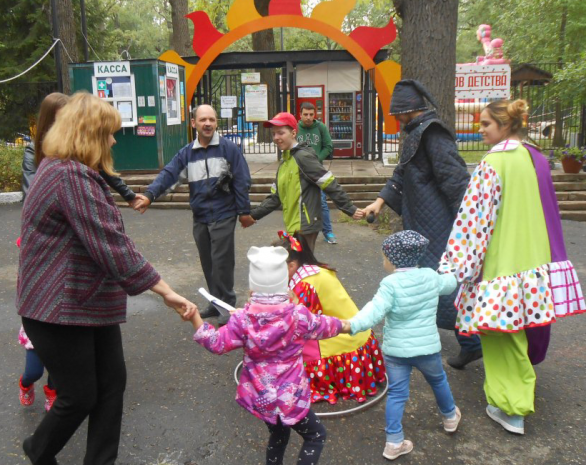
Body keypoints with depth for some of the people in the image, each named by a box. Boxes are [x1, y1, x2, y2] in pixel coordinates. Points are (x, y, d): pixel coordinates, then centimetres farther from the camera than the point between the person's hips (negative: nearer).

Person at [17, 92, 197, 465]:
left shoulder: (65, 169, 11)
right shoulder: (72, 177, -23)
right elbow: (111, 245, -29)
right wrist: (166, 292, -27)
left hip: (91, 302, 10)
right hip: (61, 309, -10)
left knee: (112, 383, 11)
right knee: (80, 396, 7)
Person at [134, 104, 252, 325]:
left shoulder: (228, 148, -5)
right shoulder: (186, 153, 7)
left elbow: (241, 180, -5)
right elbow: (168, 174, -6)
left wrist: (244, 210, -6)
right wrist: (149, 195, -21)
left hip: (223, 216, -5)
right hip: (199, 218, 5)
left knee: (221, 262, -3)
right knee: (207, 263, 13)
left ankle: (227, 305, 11)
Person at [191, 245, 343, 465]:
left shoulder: (243, 319, -14)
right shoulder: (299, 315, -14)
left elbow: (217, 343, -12)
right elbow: (323, 327, 3)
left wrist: (194, 317, -10)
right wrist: (341, 324, 24)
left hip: (260, 396, 4)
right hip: (289, 397, -3)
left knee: (278, 434, 29)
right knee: (315, 435, 18)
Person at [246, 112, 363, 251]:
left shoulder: (303, 157, -13)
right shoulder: (284, 162, 14)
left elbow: (331, 185, -15)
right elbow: (276, 197, 17)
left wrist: (350, 209, -15)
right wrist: (254, 215, 12)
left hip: (305, 227, -9)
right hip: (293, 227, 9)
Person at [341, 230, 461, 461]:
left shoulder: (391, 284, -18)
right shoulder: (431, 276, -2)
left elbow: (375, 311, -31)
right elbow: (450, 284, 20)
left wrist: (352, 325, -42)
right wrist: (451, 276, 43)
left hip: (396, 350, -3)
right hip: (427, 347, 4)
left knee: (396, 394, 9)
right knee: (438, 381, 29)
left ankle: (394, 442, 12)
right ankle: (450, 417, 51)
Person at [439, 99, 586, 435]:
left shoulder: (493, 163, -16)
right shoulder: (537, 159, 7)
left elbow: (473, 217, -20)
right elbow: (547, 212, 17)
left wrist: (454, 265, -17)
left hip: (503, 264, -8)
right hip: (536, 261, 8)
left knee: (503, 333, 4)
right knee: (529, 325, 21)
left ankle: (512, 409, 12)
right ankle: (525, 392, 41)